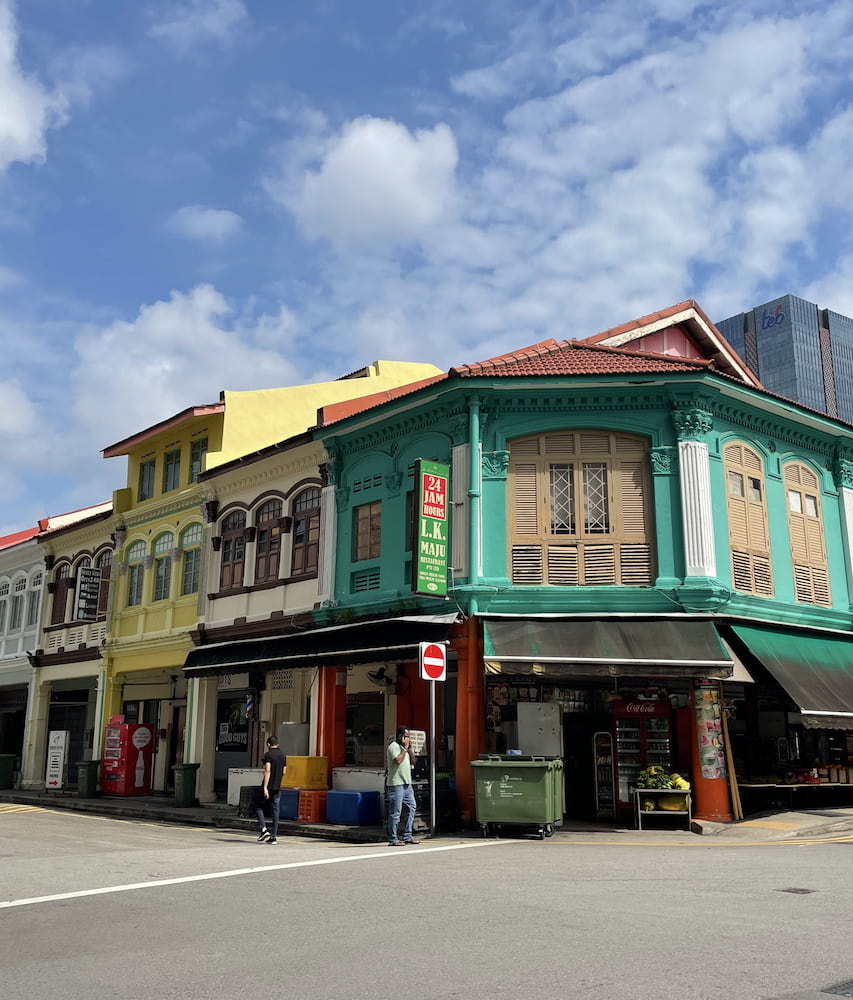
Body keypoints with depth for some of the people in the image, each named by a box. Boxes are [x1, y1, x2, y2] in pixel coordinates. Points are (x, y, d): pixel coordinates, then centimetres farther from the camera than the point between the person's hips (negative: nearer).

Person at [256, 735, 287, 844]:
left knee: (259, 807, 8)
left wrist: (265, 787, -20)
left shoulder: (268, 755, -9)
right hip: (278, 787, 5)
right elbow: (283, 772, 13)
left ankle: (264, 829, -9)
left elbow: (267, 771, -17)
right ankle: (273, 836, 5)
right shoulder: (283, 755, 10)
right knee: (275, 810, 7)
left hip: (268, 786, -5)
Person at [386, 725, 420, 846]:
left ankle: (407, 837, 15)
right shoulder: (393, 746, -9)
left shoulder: (404, 747, 18)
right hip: (396, 784, -9)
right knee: (395, 812, -5)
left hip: (407, 783, 9)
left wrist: (409, 748, 5)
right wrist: (405, 748, -14)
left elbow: (412, 761, 16)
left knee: (411, 808, 9)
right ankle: (393, 839, 0)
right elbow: (398, 760, -23)